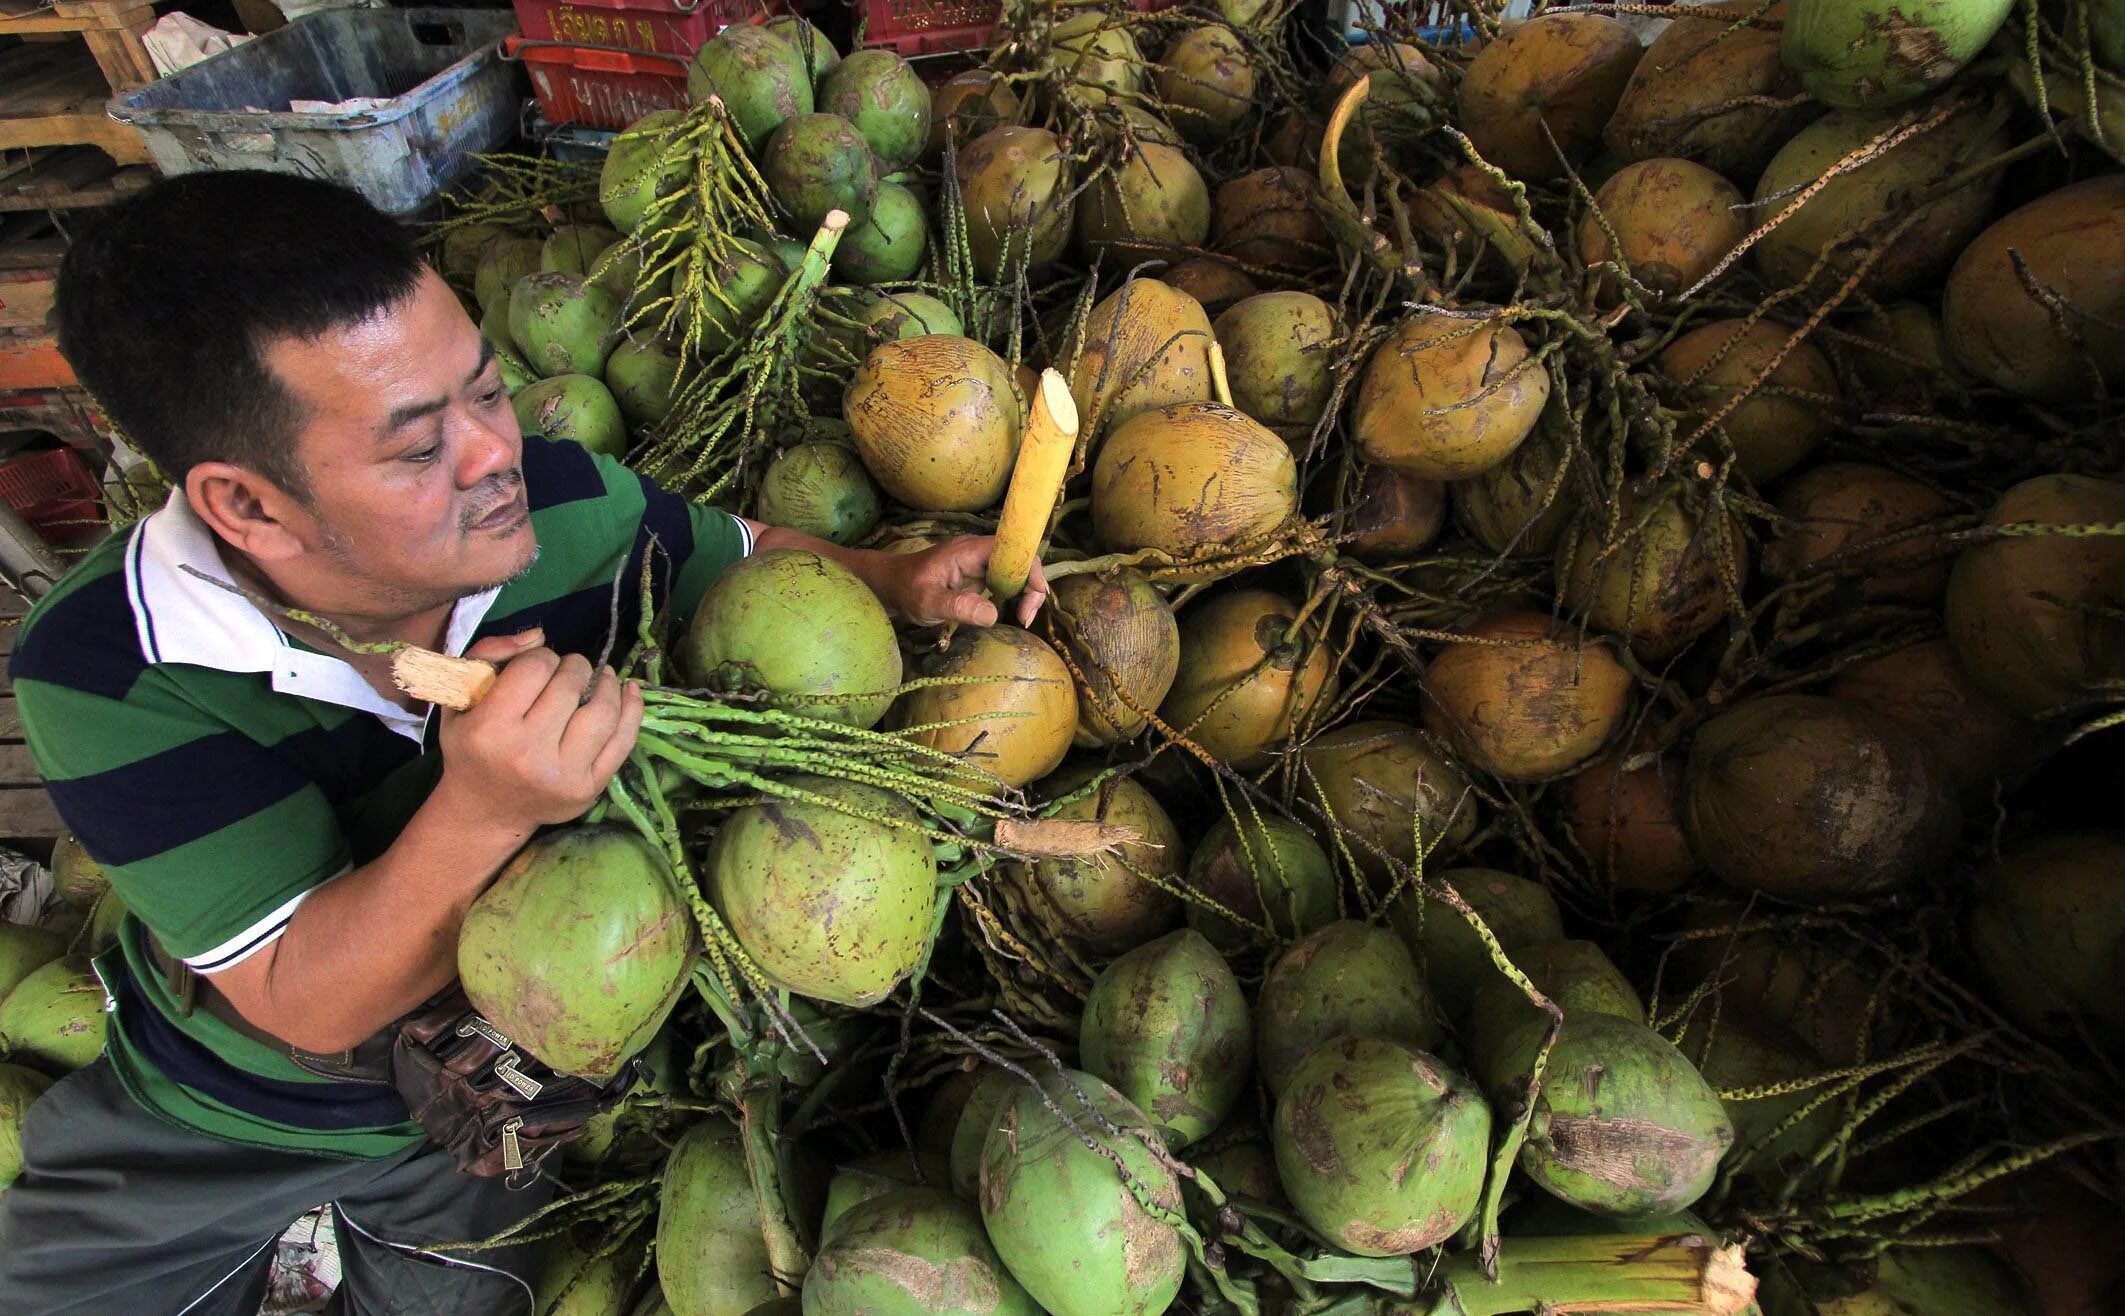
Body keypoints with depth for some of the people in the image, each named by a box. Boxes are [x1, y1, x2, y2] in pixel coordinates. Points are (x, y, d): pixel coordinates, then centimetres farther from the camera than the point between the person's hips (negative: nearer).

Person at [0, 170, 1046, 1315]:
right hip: (213, 1110, 0)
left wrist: (903, 581, -20)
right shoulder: (106, 672, -29)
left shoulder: (568, 509, -23)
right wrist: (481, 811, -46)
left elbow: (756, 558, -2)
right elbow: (308, 1006, -29)